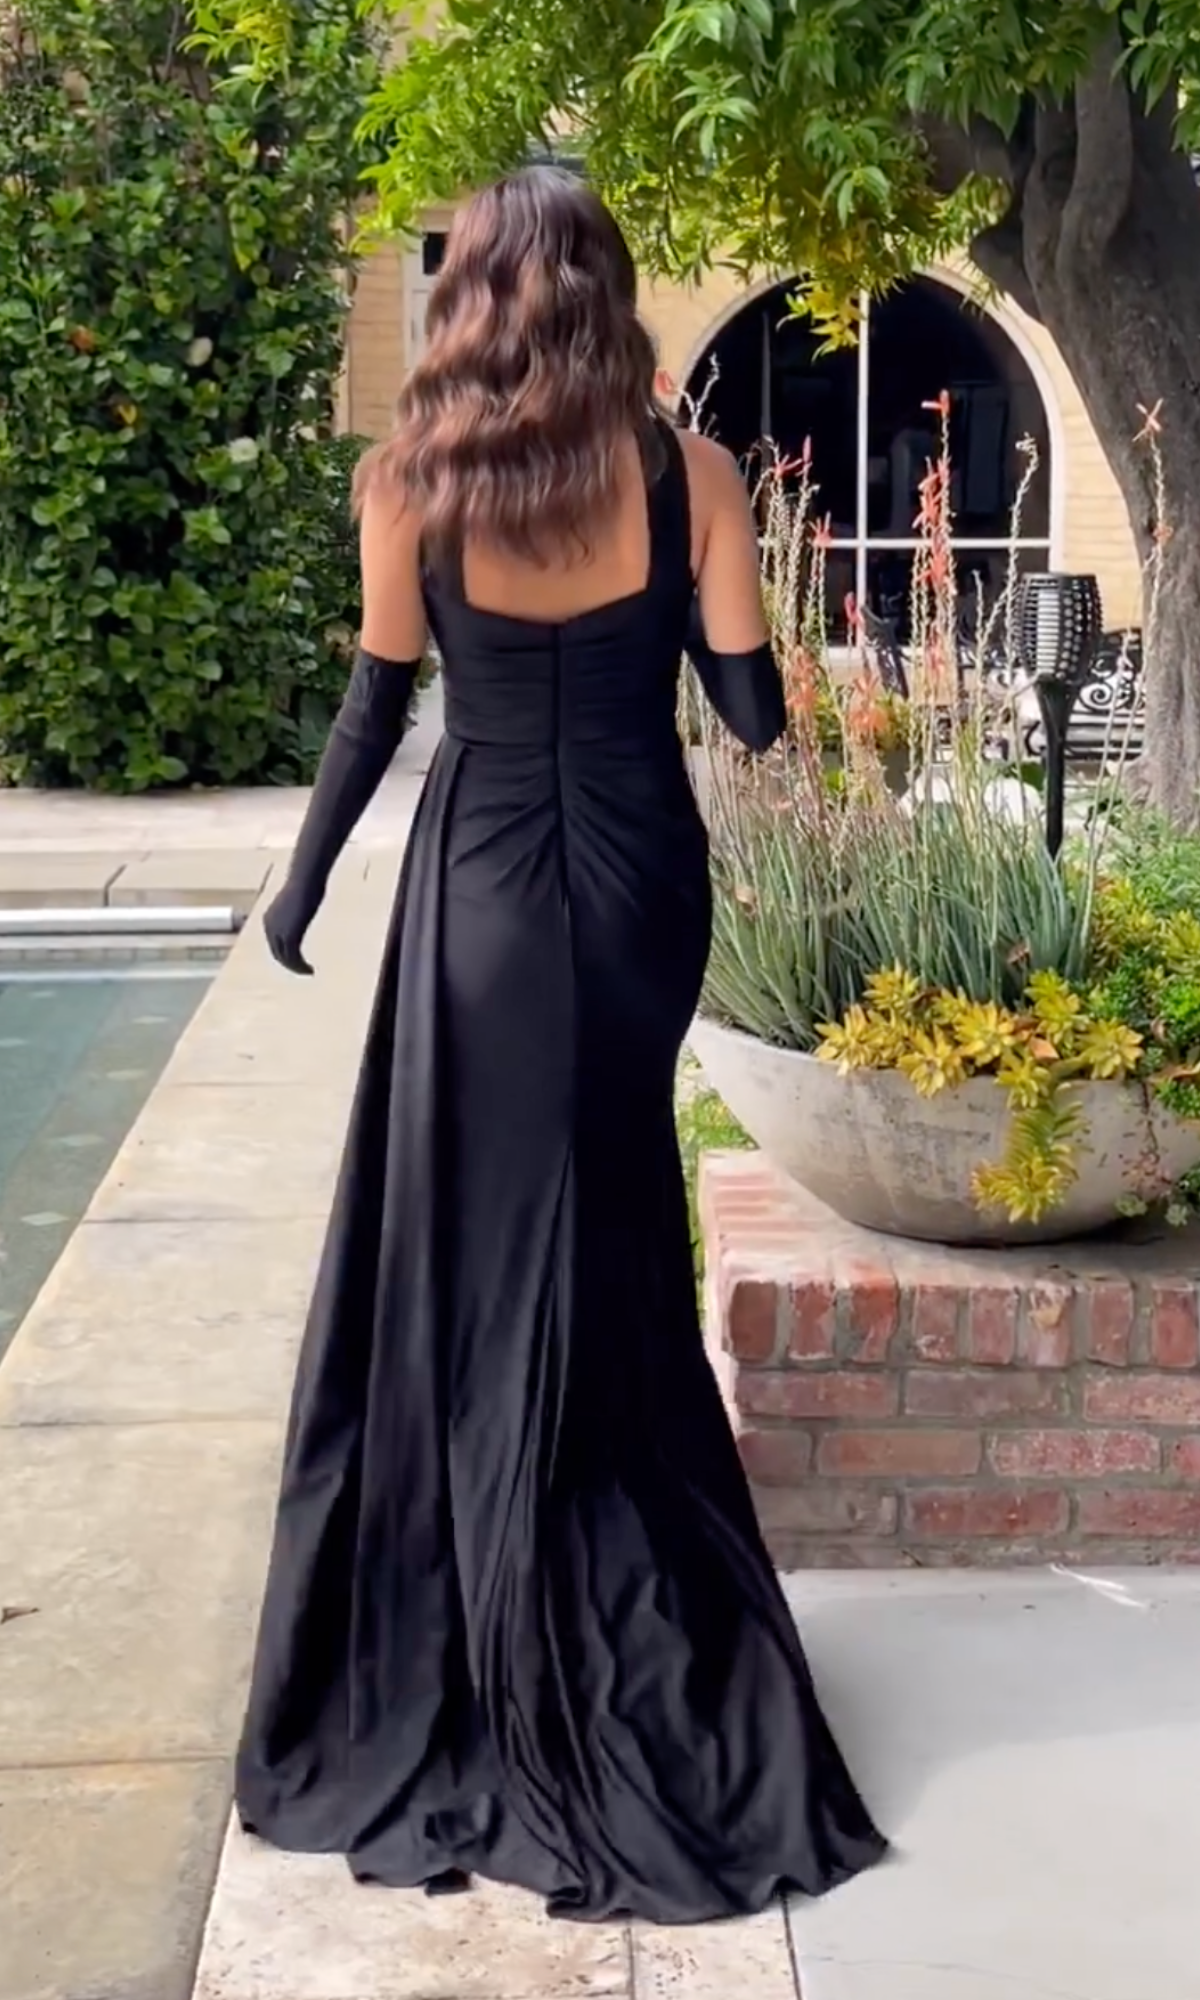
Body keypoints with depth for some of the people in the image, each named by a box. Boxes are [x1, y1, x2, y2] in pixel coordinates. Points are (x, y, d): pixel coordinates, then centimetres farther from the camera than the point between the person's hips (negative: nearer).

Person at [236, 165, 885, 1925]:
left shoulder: (411, 481, -6)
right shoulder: (691, 476, -5)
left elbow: (379, 708, -1)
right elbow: (751, 704, -5)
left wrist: (305, 882, 12)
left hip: (485, 885, -1)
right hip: (641, 880, 2)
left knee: (476, 1251, 9)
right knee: (605, 1251, 14)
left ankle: (500, 1697, 17)